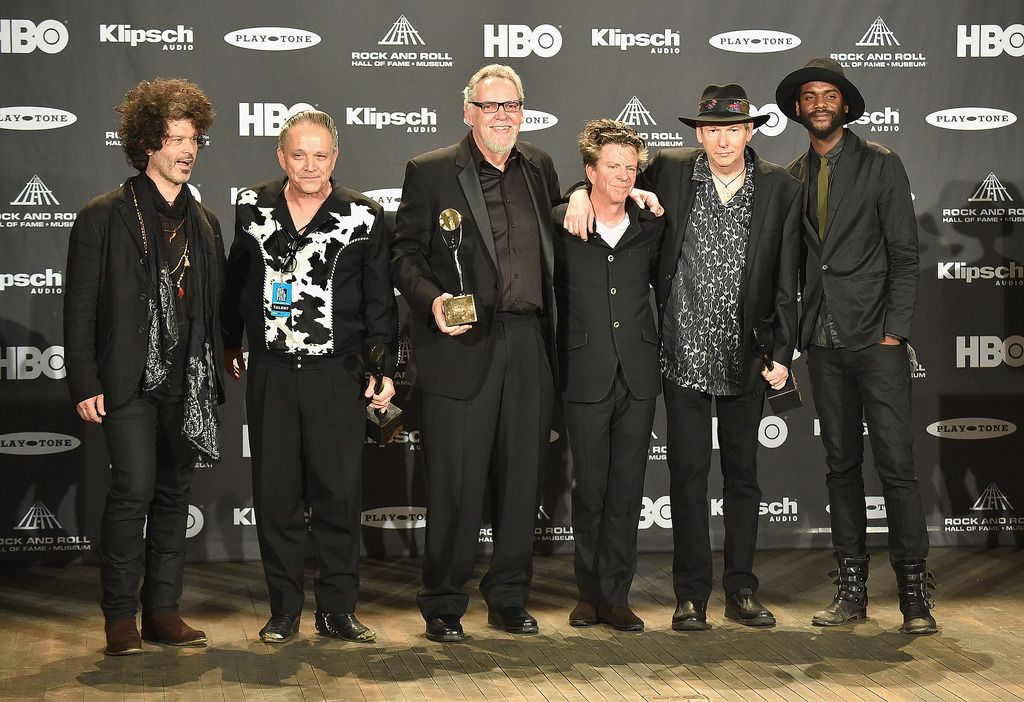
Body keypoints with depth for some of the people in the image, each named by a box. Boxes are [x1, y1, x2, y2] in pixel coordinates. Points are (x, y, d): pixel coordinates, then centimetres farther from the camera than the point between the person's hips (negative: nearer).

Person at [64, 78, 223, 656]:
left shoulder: (205, 223, 14)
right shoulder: (104, 217, -1)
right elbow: (80, 308, -3)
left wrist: (214, 378, 9)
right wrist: (84, 384, -9)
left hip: (188, 384, 5)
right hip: (129, 380, -5)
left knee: (174, 495, 8)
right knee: (134, 489, -12)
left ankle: (163, 609, 15)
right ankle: (120, 616, -1)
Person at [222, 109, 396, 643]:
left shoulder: (363, 218, -1)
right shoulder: (253, 209, 6)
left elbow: (379, 302, 3)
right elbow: (236, 282, 18)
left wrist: (384, 370, -1)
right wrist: (230, 344, 23)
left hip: (336, 374, -2)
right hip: (270, 373, 2)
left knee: (339, 493, -1)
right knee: (275, 493, 4)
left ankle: (337, 608, 10)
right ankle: (284, 610, 14)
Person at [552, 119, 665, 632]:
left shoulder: (652, 227, 6)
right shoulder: (560, 224, -2)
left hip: (639, 376, 2)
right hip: (586, 377, -2)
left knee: (627, 492, 4)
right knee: (589, 489, 4)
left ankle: (616, 595, 12)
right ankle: (590, 594, 17)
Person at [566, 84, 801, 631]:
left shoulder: (780, 190, -1)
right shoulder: (670, 171, -2)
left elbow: (785, 283, 1)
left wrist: (782, 354, -3)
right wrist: (584, 191, -8)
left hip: (746, 355, 1)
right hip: (685, 353, -1)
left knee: (742, 473, 9)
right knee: (689, 472, 1)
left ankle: (741, 591, 19)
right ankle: (691, 596, 9)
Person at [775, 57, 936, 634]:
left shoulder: (881, 165, 0)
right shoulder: (793, 177, 13)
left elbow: (905, 254, -3)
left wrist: (895, 329, -10)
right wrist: (793, 333, 5)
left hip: (876, 337, -4)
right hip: (825, 341, 4)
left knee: (896, 462, -7)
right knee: (842, 463, 7)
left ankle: (914, 590, -2)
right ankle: (852, 588, 13)